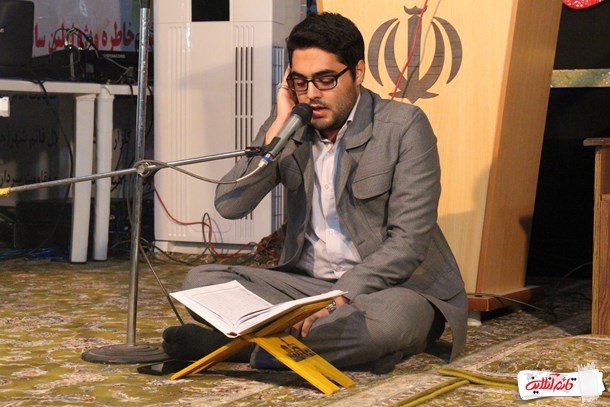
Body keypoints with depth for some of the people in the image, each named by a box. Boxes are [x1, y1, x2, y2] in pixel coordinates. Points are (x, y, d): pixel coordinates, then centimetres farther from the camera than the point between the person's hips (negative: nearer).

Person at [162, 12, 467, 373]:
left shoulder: (404, 126, -9)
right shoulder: (289, 128, 4)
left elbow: (408, 241, -15)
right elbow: (229, 205, -6)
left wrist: (341, 296, -27)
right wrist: (279, 128, -13)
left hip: (391, 286, -4)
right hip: (306, 282, 4)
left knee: (392, 316, -39)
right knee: (202, 281, -13)